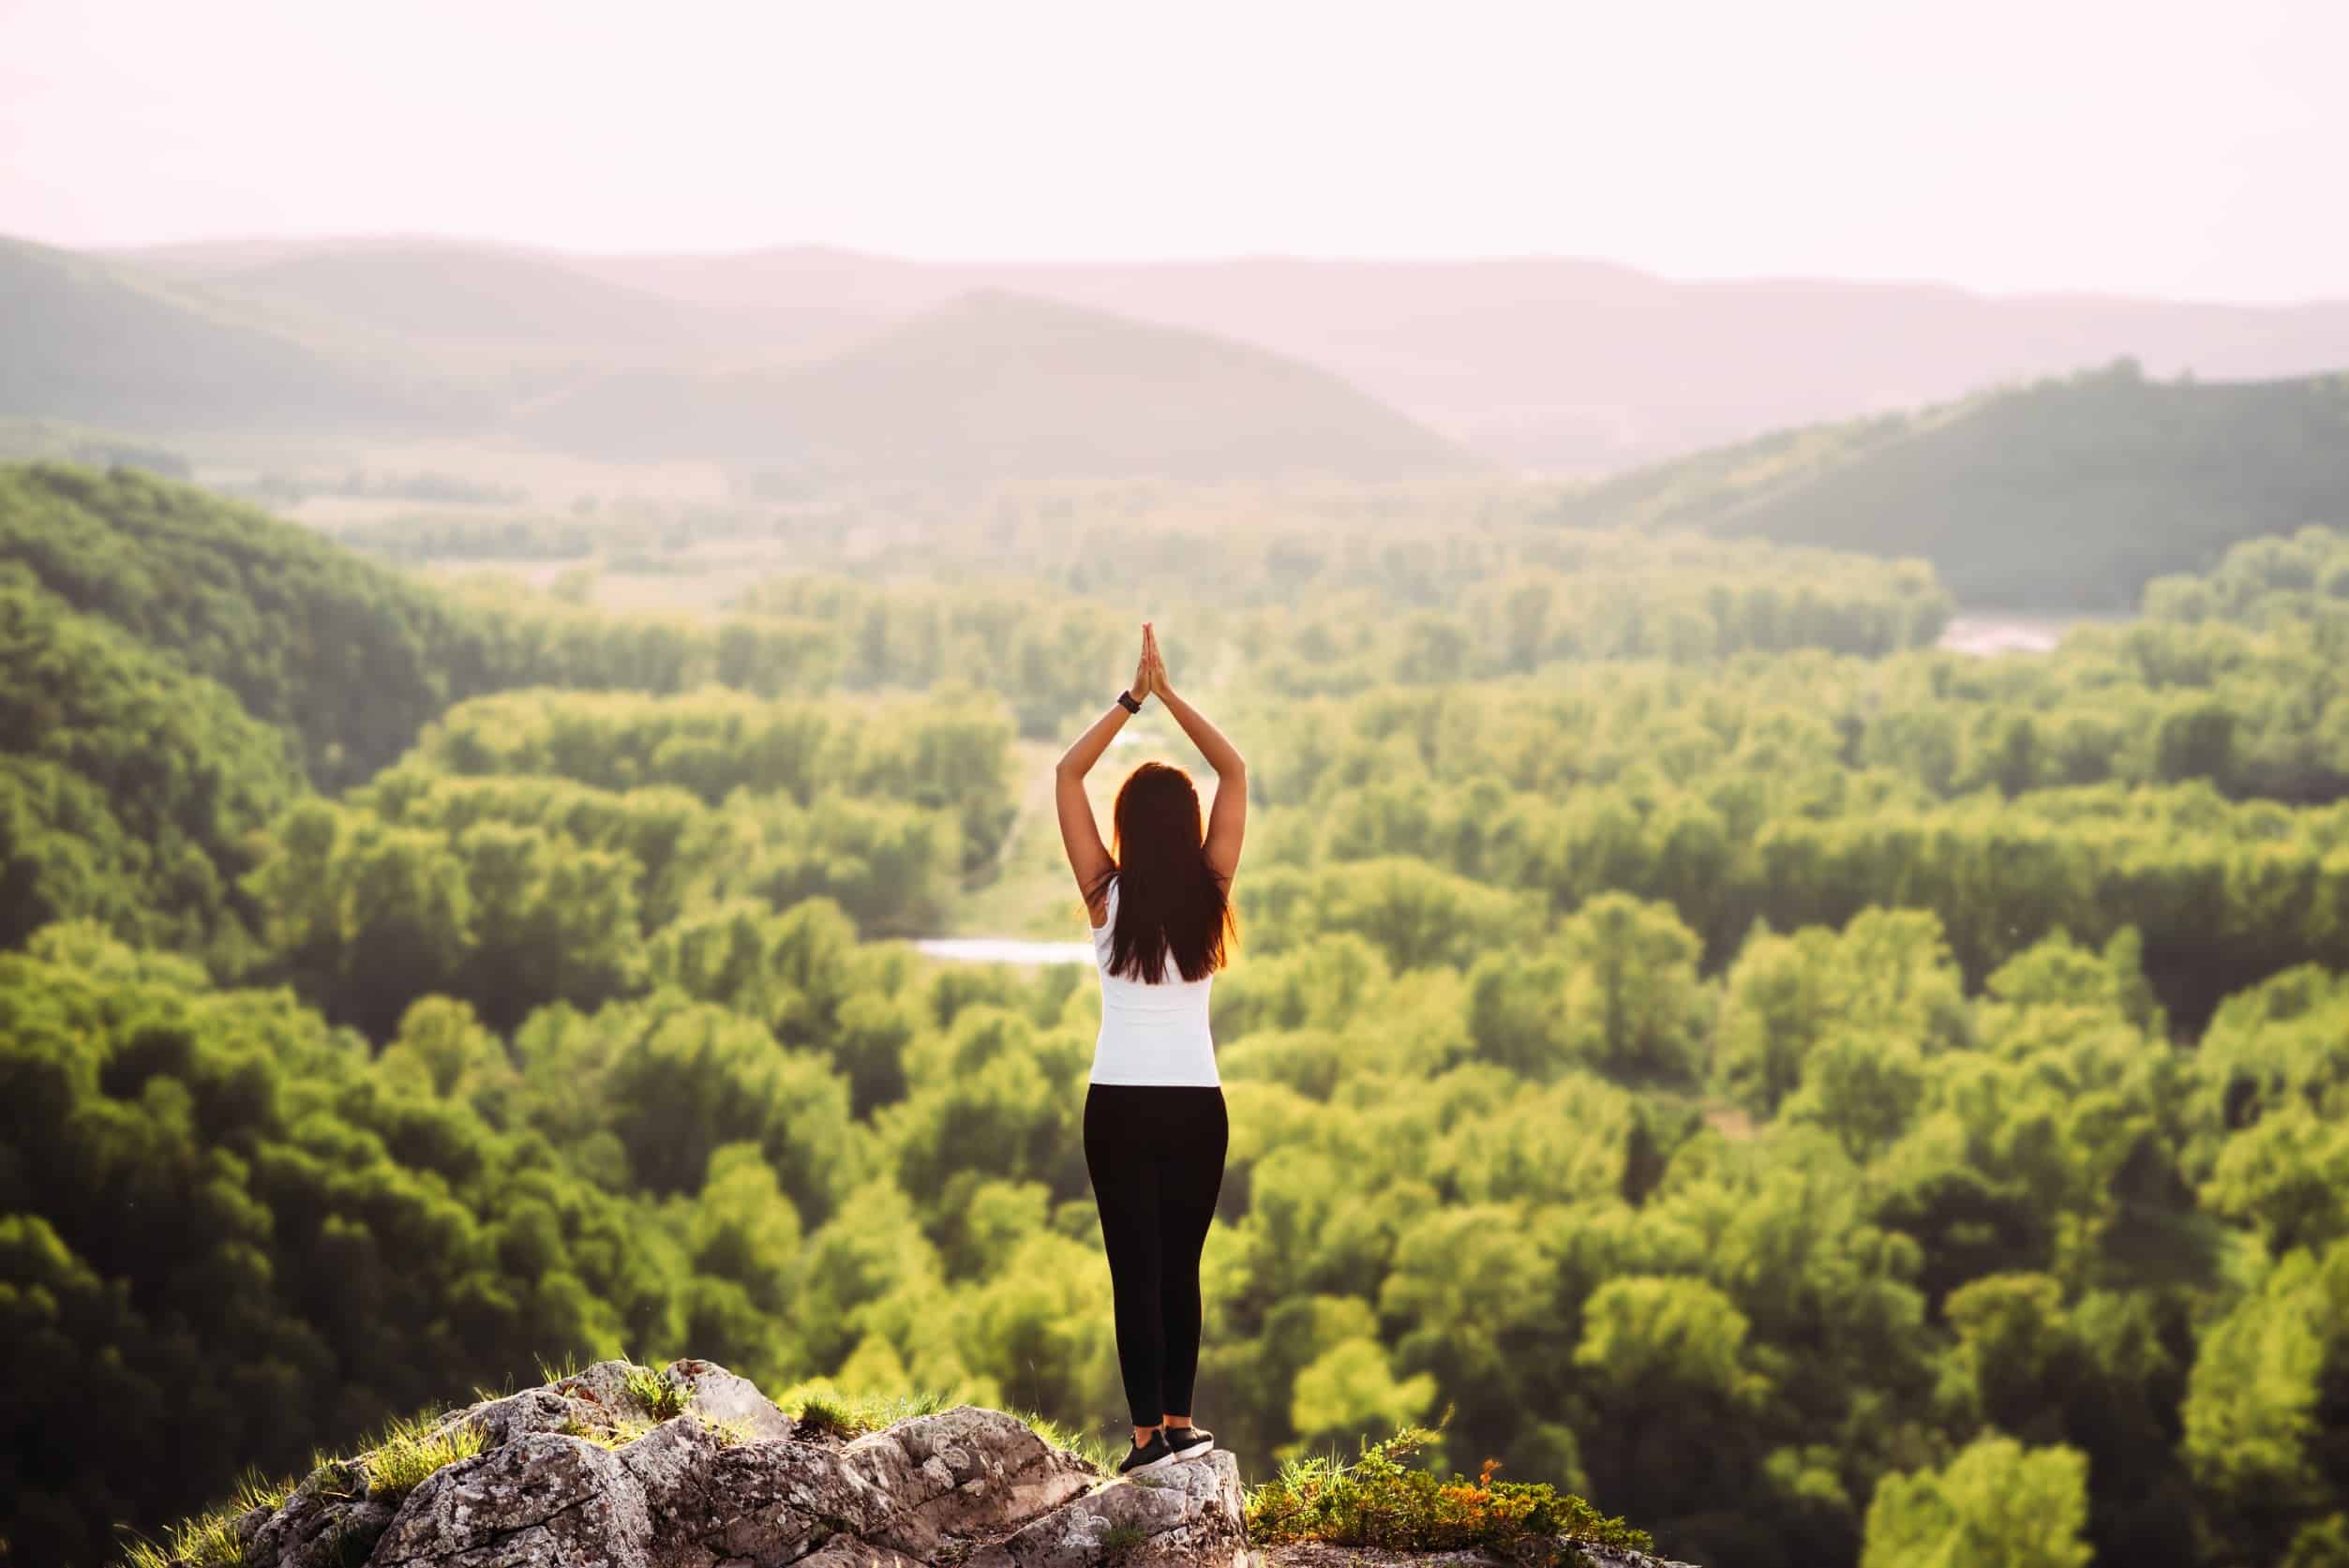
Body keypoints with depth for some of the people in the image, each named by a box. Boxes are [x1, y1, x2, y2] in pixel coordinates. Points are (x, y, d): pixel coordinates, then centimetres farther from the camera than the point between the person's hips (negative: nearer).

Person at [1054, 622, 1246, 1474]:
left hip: (1121, 1102, -2)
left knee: (1136, 1267, -2)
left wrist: (1132, 700, -3)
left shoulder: (1108, 895, -8)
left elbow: (1067, 774, -2)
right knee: (1181, 1266, 14)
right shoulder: (1209, 893, -4)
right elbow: (1235, 772, 5)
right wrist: (1170, 696, 0)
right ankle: (1179, 1420, 17)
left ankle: (1150, 1430, -8)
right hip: (1196, 1101, 2)